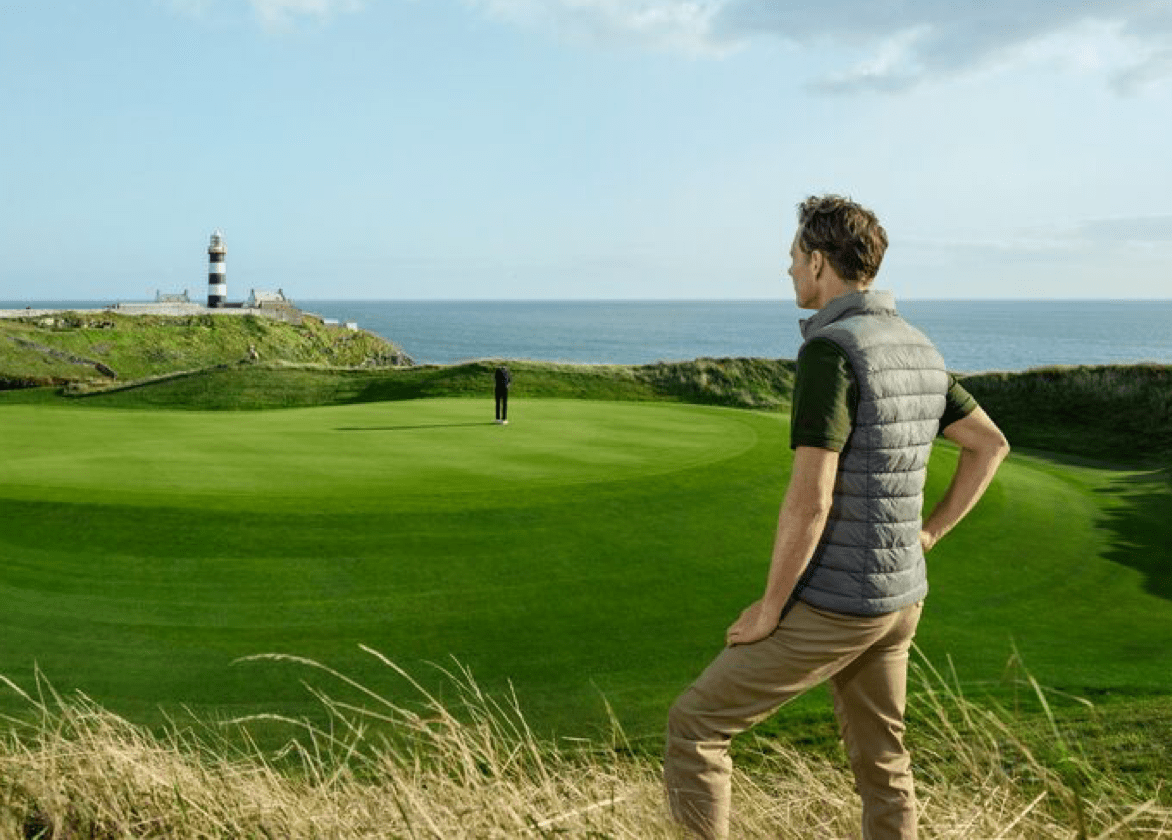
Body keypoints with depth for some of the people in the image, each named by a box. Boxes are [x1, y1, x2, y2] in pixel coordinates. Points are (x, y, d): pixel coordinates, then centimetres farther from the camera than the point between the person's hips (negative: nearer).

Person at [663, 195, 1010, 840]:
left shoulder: (828, 351, -22)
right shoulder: (917, 350, 7)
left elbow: (809, 500, -27)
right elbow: (991, 444, 18)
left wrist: (769, 609, -14)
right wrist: (928, 533, 17)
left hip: (831, 604, -8)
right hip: (898, 595, 9)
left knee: (695, 724, 5)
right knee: (879, 764, 20)